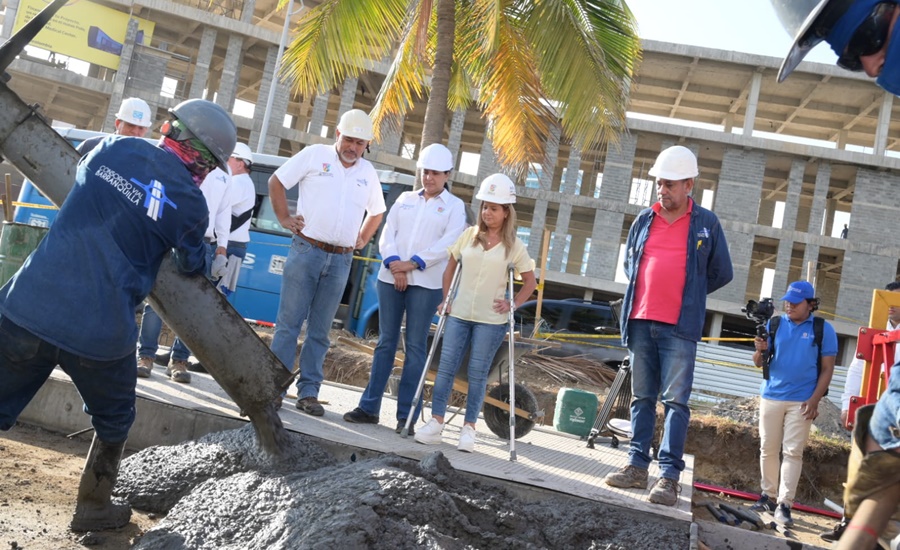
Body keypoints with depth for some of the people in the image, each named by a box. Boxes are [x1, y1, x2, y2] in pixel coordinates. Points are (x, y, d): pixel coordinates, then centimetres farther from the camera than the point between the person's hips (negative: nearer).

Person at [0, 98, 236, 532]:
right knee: (113, 421, 25)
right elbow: (192, 265, 15)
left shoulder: (116, 148, 6)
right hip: (100, 330, -3)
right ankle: (94, 508, 36)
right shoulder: (190, 202, -3)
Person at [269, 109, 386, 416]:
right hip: (306, 250, -3)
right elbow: (276, 182, 7)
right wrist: (284, 219, 0)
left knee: (320, 330, 6)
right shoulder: (314, 155, 2)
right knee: (289, 322, -3)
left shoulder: (368, 172, 14)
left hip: (341, 261, 3)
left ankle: (308, 392, 10)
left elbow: (377, 212, 27)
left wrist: (361, 240, 15)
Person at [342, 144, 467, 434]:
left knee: (415, 347, -2)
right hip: (390, 278, 4)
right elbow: (387, 233, 8)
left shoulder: (454, 206, 6)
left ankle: (406, 416, 1)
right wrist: (394, 264, -9)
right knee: (385, 342, 7)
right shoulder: (406, 199, 16)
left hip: (426, 283, -3)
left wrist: (412, 264, -14)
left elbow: (447, 243, -7)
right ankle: (369, 407, 11)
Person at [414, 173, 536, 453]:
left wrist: (512, 305, -5)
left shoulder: (514, 245, 0)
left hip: (490, 320, -2)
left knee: (477, 374, 2)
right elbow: (450, 267, 13)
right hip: (459, 314, 3)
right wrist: (445, 299, 5)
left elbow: (530, 281, 6)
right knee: (446, 367, 1)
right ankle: (436, 422, 7)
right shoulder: (469, 235, 6)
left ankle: (469, 428, 11)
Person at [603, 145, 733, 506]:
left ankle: (670, 476, -2)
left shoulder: (706, 224, 2)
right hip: (640, 323, 4)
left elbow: (721, 273, 10)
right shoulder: (644, 220, 10)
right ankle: (637, 466, 17)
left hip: (679, 328, -4)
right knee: (642, 398, 10)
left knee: (675, 401, -4)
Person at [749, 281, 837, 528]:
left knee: (793, 452, -4)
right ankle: (768, 496, 18)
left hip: (802, 400, -2)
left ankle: (784, 504, -3)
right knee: (768, 449, 7)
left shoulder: (823, 329, -1)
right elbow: (758, 363, 4)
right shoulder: (774, 324, 3)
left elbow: (827, 369, -1)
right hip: (771, 396, 2)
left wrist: (814, 400, -11)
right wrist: (760, 351, -19)